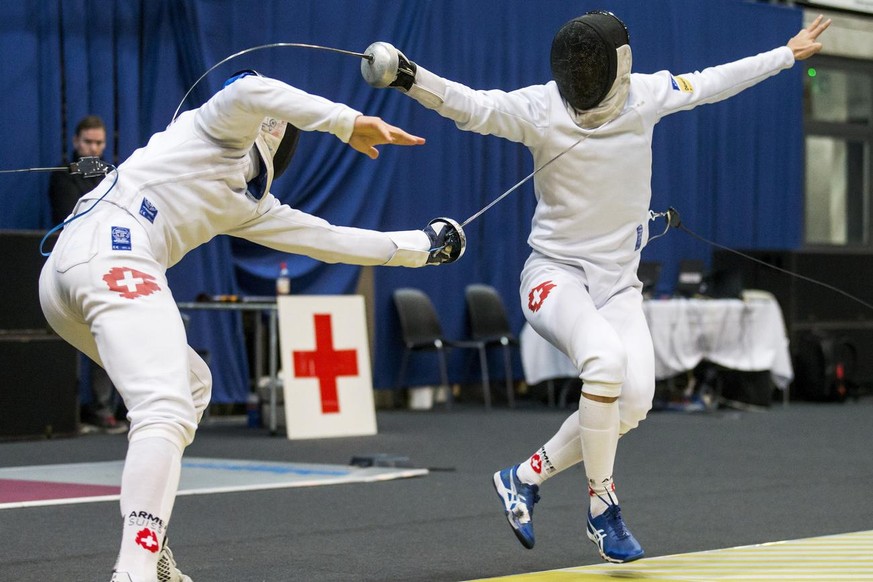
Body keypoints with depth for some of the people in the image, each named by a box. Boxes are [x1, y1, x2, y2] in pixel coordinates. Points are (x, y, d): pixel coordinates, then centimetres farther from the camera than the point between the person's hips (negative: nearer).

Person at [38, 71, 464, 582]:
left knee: (190, 384, 28)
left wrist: (417, 246, 41)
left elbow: (326, 238, 37)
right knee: (167, 415, -22)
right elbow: (249, 90, -12)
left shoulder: (247, 201, 33)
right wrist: (350, 123, -11)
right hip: (111, 255, -10)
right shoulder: (223, 127, 13)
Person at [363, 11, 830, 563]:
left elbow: (712, 82, 12)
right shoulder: (540, 107, -16)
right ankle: (603, 508, -14)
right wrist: (410, 77, -49)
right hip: (556, 274, -4)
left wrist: (787, 54, 23)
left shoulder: (646, 94, -4)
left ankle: (525, 478, 5)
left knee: (635, 399, -17)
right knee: (605, 361, -33)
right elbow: (470, 106, -30)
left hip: (618, 281, 4)